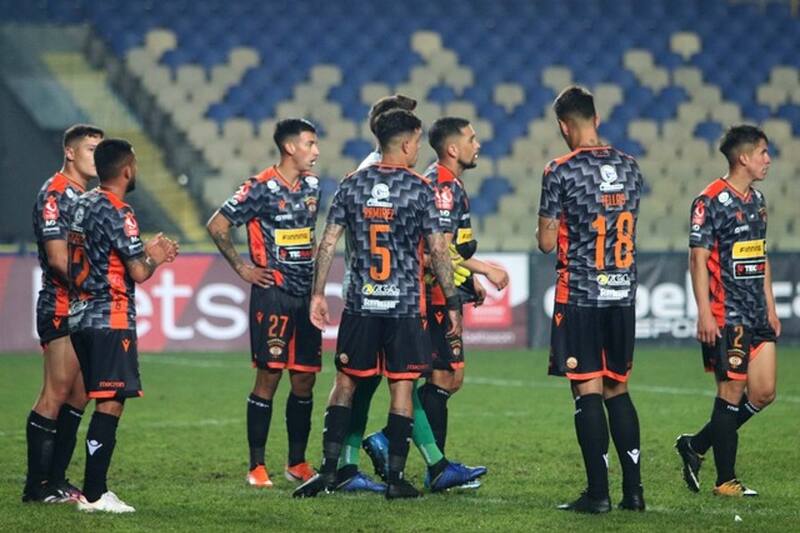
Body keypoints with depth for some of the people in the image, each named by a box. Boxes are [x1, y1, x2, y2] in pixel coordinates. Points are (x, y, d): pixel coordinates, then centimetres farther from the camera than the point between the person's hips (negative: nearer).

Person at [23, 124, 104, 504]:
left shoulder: (89, 197, 18)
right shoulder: (55, 194, -10)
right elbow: (58, 258, -17)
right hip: (61, 308, -9)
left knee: (78, 396, 9)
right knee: (56, 394, -9)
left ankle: (56, 480, 13)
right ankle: (37, 486, -7)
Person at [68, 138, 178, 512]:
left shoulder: (84, 205, 14)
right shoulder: (117, 213, -13)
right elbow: (138, 273, -15)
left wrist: (146, 250, 21)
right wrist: (155, 257, 5)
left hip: (81, 316, 9)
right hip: (111, 320, -9)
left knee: (103, 402, 12)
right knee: (111, 402, -9)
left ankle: (94, 488, 11)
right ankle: (93, 494, -13)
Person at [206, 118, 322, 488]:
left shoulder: (311, 185, 11)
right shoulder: (261, 188, -10)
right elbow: (217, 225, -8)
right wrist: (242, 269, -6)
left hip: (306, 294, 6)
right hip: (272, 295, -6)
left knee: (305, 379, 7)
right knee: (269, 376, -6)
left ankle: (297, 463, 16)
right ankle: (257, 466, -1)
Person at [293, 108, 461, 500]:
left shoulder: (352, 185, 3)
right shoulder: (419, 189, -5)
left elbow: (328, 243, 2)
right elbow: (438, 250, -5)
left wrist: (318, 293, 9)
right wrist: (452, 301, 3)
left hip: (361, 304, 3)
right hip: (405, 305, -3)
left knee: (345, 383, 10)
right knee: (402, 387, 3)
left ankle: (328, 470, 4)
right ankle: (395, 477, 3)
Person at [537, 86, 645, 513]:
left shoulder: (561, 172, -10)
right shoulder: (629, 168, 7)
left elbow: (546, 242, -7)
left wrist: (546, 226, 14)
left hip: (580, 296, -5)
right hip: (623, 293, 5)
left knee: (587, 390, -2)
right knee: (617, 389, 13)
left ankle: (598, 493, -3)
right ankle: (633, 489, 10)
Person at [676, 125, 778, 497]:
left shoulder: (757, 200, 15)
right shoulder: (712, 201, -11)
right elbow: (698, 258, -14)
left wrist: (770, 309, 19)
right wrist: (704, 313, -19)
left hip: (757, 315, 8)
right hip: (727, 315, -8)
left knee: (764, 392, 4)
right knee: (732, 392, -4)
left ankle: (696, 445, 18)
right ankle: (725, 480, 5)